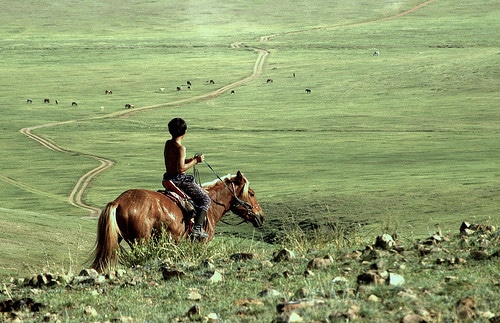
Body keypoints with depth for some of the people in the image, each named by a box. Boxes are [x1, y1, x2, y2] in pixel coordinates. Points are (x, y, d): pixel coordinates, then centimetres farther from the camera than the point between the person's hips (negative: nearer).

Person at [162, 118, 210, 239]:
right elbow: (181, 168, -24)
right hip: (180, 180, -9)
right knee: (205, 199, 1)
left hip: (168, 178, 9)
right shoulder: (181, 148, -20)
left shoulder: (168, 144, 7)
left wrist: (192, 160, 9)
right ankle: (197, 228, -11)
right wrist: (195, 161, -14)